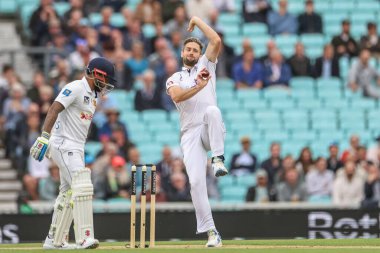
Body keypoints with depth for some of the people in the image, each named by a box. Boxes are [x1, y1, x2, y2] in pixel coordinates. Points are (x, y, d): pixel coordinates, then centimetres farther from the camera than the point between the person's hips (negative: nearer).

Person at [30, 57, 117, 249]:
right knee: (82, 188, -19)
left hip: (76, 149, 10)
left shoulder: (92, 95, 18)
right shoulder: (76, 88, -12)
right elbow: (54, 109, -21)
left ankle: (54, 240, 19)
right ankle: (84, 238, -24)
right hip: (64, 145, -10)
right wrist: (44, 136, -30)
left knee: (68, 193, 12)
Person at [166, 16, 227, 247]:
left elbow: (217, 41, 2)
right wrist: (198, 87, -23)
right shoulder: (174, 79, 17)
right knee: (196, 181, -13)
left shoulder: (206, 66, 18)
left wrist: (197, 21, 9)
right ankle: (211, 231, -10)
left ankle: (218, 159, -38)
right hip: (190, 133, 1)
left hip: (211, 131, -1)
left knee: (212, 110, -37)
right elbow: (177, 96, -8)